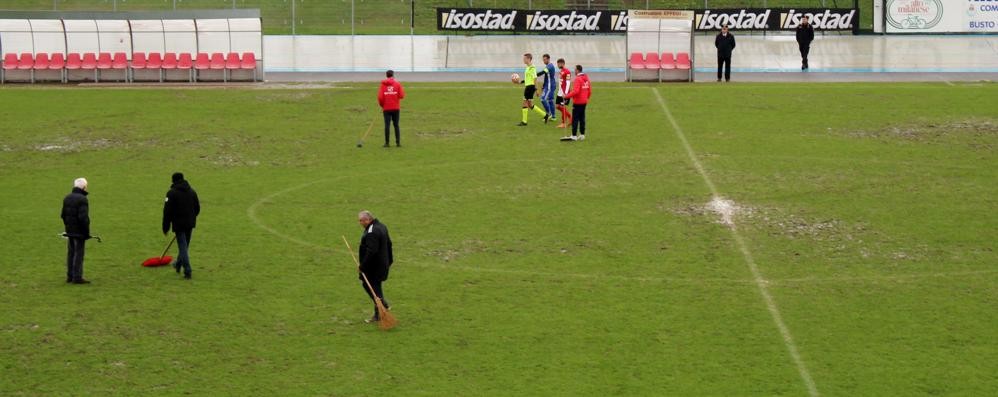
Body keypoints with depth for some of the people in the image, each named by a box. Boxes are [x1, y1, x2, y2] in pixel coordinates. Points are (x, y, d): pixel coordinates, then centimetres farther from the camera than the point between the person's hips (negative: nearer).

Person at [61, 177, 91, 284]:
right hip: (79, 231, -8)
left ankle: (70, 276, 19)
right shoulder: (82, 199, -17)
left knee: (71, 252, 14)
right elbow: (83, 217, -22)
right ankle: (77, 277, -2)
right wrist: (87, 232, -14)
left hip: (70, 230, 8)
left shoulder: (67, 198, 10)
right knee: (78, 253, -3)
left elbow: (63, 215, 15)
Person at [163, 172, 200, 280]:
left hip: (179, 223, -6)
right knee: (185, 245, 20)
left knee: (183, 247, -5)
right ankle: (178, 264, 40)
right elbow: (197, 208, 15)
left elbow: (167, 211, -11)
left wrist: (166, 227, -6)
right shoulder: (192, 191, 9)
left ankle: (187, 271, -11)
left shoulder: (172, 193, -10)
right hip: (190, 224, 6)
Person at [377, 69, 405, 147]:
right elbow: (402, 95, -6)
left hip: (386, 108, 0)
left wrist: (382, 105, 10)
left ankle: (387, 142, -1)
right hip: (395, 108, 0)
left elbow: (380, 97, -7)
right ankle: (398, 142, 6)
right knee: (396, 125, 7)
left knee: (387, 125, 1)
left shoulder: (383, 84, -1)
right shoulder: (397, 83, -2)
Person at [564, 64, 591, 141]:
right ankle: (582, 135, 14)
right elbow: (589, 90, 13)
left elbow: (575, 91, -24)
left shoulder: (578, 79, -17)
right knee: (582, 118, 12)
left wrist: (567, 96, -16)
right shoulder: (586, 78, 8)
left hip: (578, 103, -8)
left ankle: (574, 136, -2)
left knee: (575, 119, -3)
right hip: (584, 102, 8)